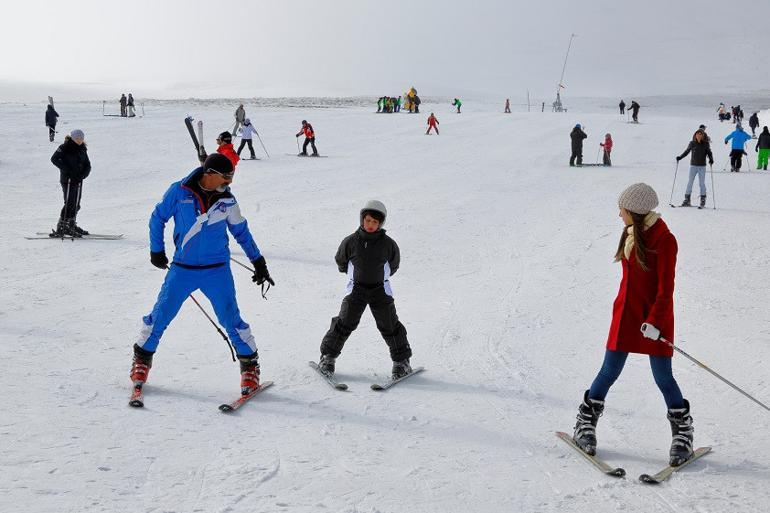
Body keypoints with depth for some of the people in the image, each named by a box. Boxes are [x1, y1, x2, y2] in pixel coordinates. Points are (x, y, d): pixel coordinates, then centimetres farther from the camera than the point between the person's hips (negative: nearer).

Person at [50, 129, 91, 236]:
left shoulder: (82, 149, 10)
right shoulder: (65, 148, -8)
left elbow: (87, 165, 8)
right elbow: (54, 159, -19)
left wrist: (82, 175, -12)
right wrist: (68, 171, -22)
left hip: (78, 180, 7)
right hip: (68, 179, -7)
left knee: (76, 205, 12)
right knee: (69, 204, -13)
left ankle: (71, 226, 27)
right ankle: (60, 228, -11)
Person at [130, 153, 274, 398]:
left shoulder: (227, 200, -1)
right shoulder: (179, 191, -7)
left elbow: (241, 232, 12)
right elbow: (158, 217, 6)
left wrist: (258, 262, 12)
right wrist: (156, 250, 6)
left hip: (217, 270, 0)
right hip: (182, 268, 0)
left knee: (231, 319, -6)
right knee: (160, 316, 4)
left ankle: (250, 365, 10)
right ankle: (142, 359, 26)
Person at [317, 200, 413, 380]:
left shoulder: (388, 244, -7)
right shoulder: (350, 242, -8)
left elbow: (394, 264, 12)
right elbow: (340, 261, 11)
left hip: (380, 289, 0)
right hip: (356, 289, 0)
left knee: (389, 326, 1)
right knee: (345, 323, -3)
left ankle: (401, 361, 12)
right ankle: (328, 357, 10)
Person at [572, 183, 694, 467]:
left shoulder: (664, 240, -14)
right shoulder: (631, 233, 8)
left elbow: (666, 288, -16)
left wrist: (654, 321, -22)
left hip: (655, 319, -6)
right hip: (626, 314, 6)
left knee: (663, 377, -1)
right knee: (609, 371, 7)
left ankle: (683, 435, 15)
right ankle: (585, 425, 18)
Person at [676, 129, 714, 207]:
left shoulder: (706, 144, -2)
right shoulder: (692, 143, 1)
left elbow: (709, 153, 3)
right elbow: (687, 151, 11)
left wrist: (711, 160, -14)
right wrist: (680, 157, 2)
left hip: (702, 166, -2)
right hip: (693, 165, 2)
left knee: (702, 183, 1)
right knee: (690, 182, 2)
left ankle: (703, 200, 10)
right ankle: (687, 200, 7)